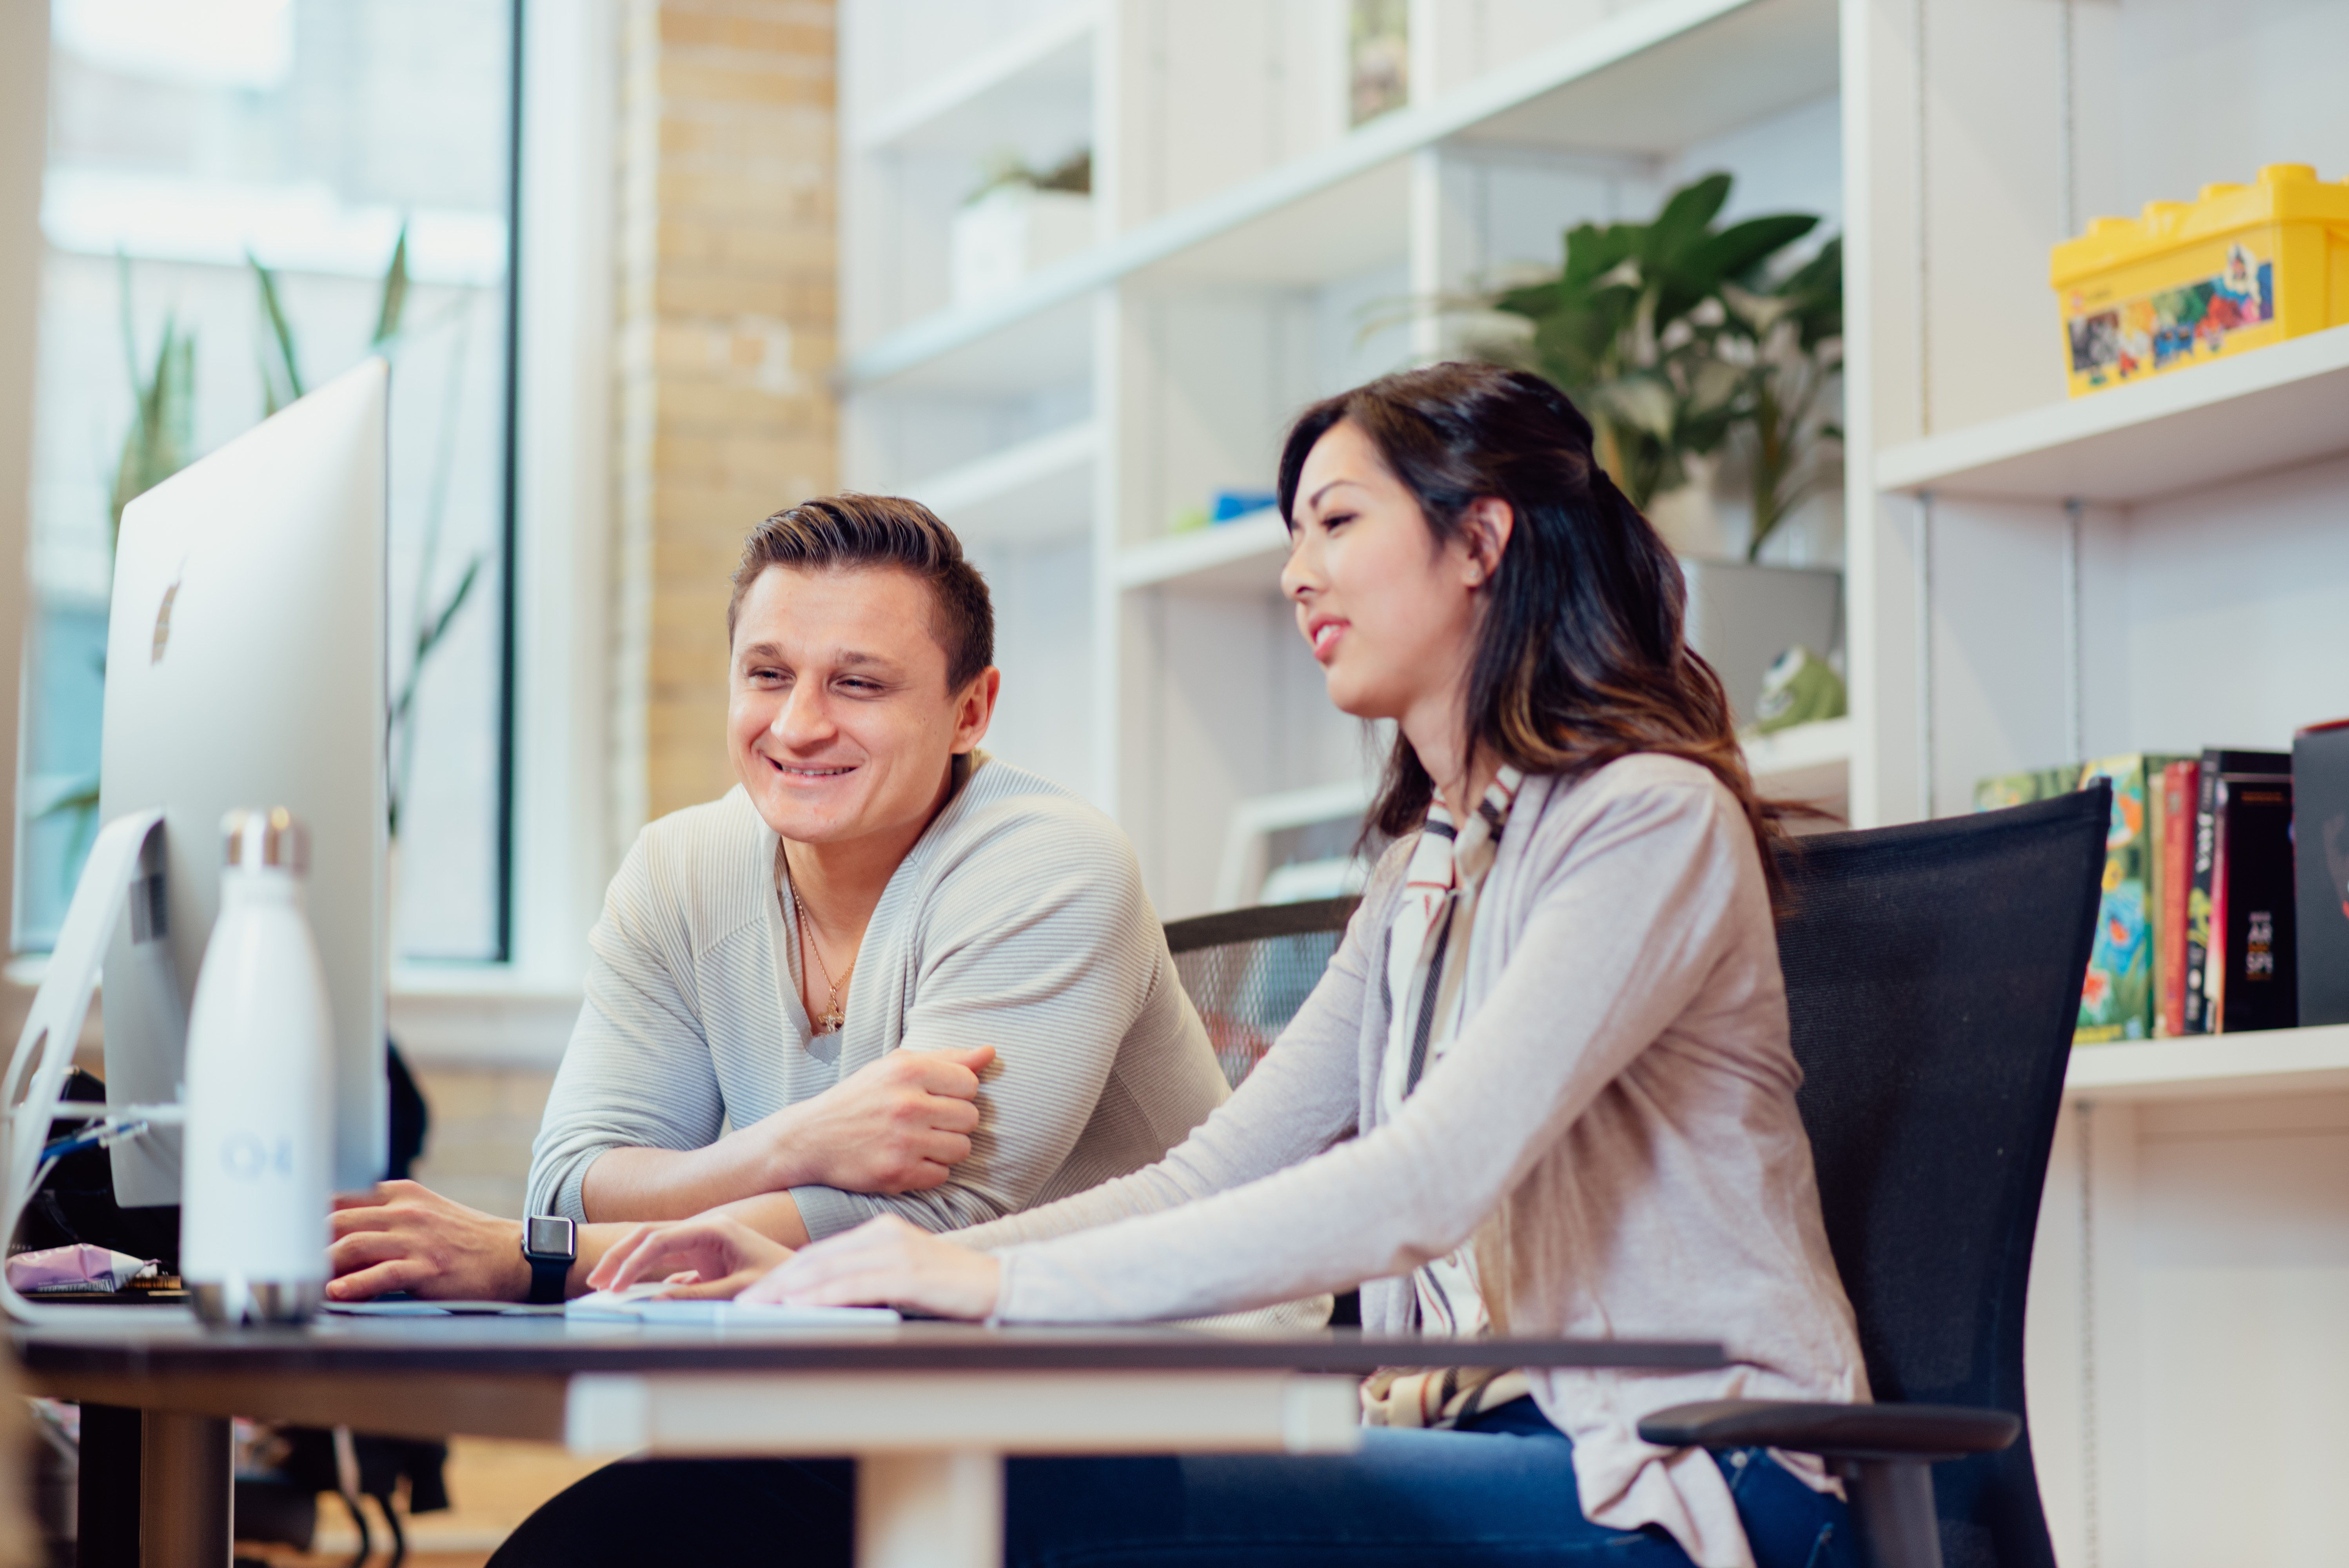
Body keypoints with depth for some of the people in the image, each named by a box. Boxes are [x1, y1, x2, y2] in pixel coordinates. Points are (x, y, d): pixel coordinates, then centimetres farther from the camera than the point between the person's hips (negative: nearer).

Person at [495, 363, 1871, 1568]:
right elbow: (1211, 1179, 12)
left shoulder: (1652, 821, -9)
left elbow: (1425, 1188, -21)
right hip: (1505, 1445, 7)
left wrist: (1005, 1281, -25)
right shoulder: (1427, 879, 20)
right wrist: (844, 1277, -1)